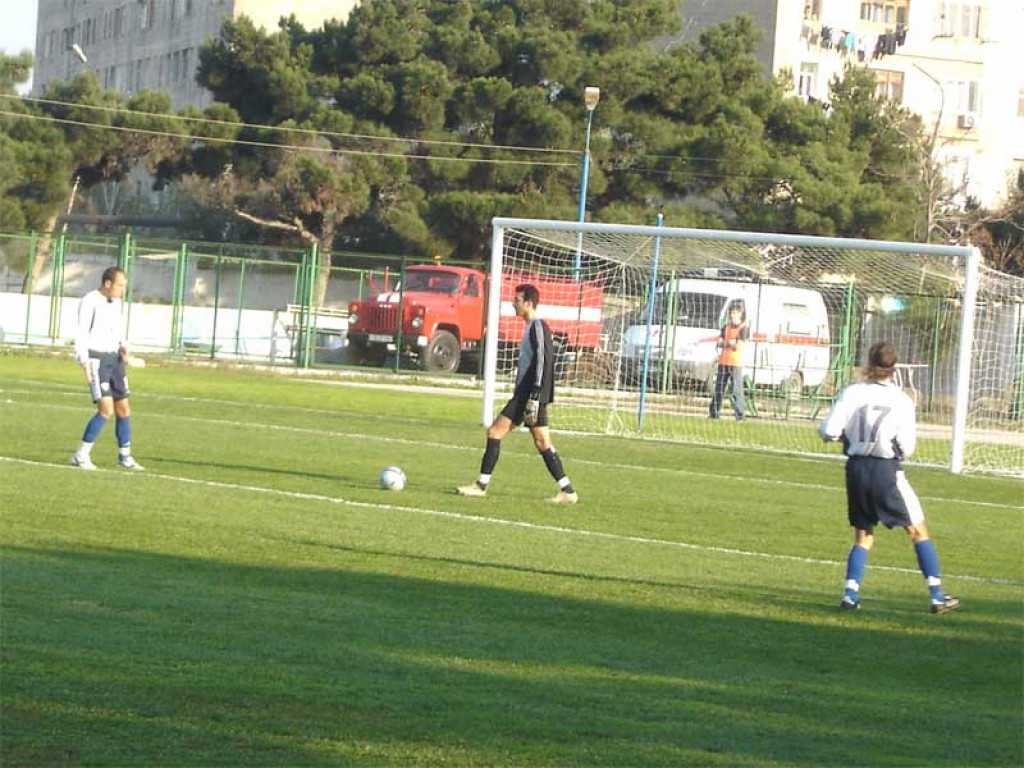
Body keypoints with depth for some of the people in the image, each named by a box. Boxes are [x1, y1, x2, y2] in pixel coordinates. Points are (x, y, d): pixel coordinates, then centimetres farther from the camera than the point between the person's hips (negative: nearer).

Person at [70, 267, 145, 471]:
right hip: (96, 360, -8)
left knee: (124, 408, 8)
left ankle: (124, 456, 21)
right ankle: (81, 455, -7)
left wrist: (123, 348, 1)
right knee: (106, 409, -16)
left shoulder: (118, 303, 12)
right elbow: (81, 335, -15)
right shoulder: (90, 301, -12)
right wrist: (85, 365, -21)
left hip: (114, 359, 8)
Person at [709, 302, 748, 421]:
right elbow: (719, 343, 5)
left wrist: (726, 343, -4)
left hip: (736, 363, -6)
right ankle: (714, 413, 12)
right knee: (719, 389, 7)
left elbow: (739, 345, -14)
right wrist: (731, 343, -13)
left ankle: (741, 414, -8)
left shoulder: (743, 328, -4)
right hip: (723, 362, 6)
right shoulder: (726, 327, 13)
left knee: (737, 390, -9)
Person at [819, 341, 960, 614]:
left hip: (856, 468, 3)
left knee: (863, 536, 16)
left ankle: (850, 594, 1)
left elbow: (828, 431, -9)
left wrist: (846, 436, 13)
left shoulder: (852, 393, -5)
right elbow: (906, 447, -9)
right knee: (918, 531, 9)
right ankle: (937, 596, 6)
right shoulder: (902, 401, -8)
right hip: (887, 471, -2)